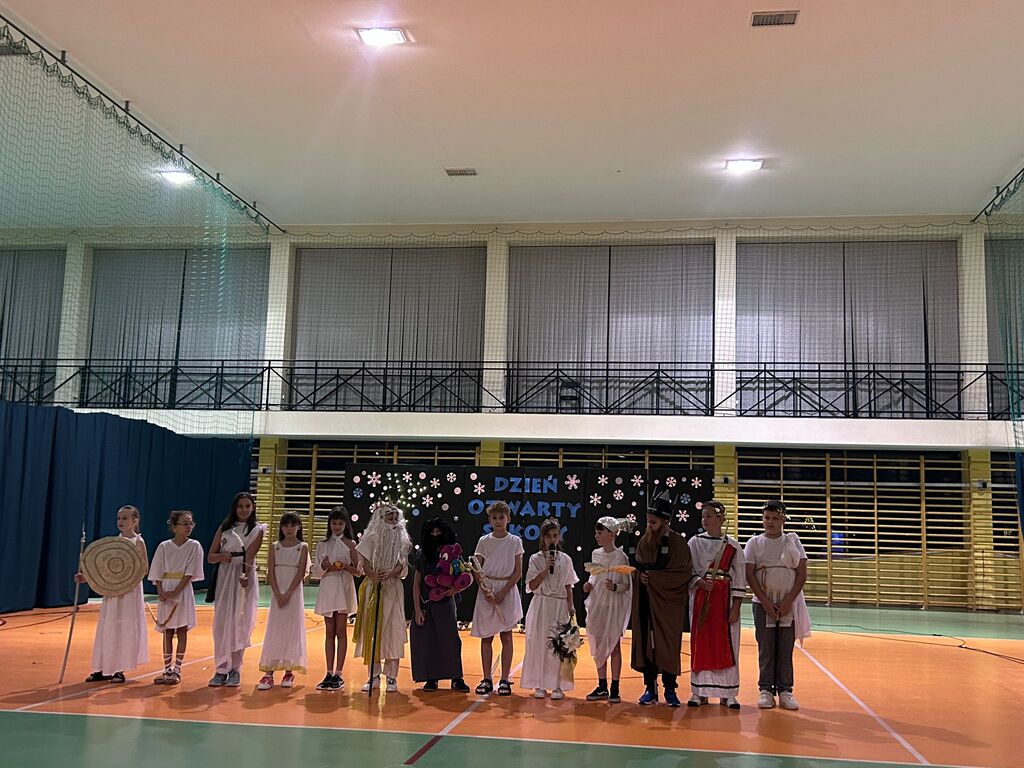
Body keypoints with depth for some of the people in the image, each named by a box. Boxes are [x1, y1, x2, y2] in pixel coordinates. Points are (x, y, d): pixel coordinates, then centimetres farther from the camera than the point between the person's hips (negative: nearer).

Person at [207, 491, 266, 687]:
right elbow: (210, 557, 6)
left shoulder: (257, 530, 2)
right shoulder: (224, 528, 9)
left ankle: (235, 669, 10)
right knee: (222, 623, 1)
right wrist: (221, 556, -17)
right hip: (224, 577, 2)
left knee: (241, 624, 1)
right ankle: (221, 669, 7)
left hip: (244, 578, -2)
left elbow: (249, 555, -13)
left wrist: (245, 576, -30)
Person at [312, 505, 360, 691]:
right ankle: (329, 674, 11)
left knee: (340, 631, -2)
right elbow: (316, 572, 6)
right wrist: (324, 567, -15)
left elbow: (358, 571, 0)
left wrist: (345, 566, -18)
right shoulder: (322, 545, 8)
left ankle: (338, 675, 2)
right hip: (327, 590, 3)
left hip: (344, 590, -3)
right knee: (329, 632, 7)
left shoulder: (350, 544, 1)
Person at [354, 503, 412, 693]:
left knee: (392, 630, -2)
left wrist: (389, 574, -20)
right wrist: (373, 575, -18)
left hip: (392, 588, 0)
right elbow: (365, 562, 0)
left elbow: (402, 564, -1)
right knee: (371, 629, 1)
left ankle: (392, 677, 3)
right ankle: (374, 676, 8)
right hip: (372, 587, 1)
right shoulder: (371, 537, 6)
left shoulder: (402, 539, 7)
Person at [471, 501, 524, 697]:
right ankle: (487, 679, 10)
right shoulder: (484, 541, 5)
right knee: (486, 636, 3)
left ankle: (504, 680, 5)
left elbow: (518, 572, -2)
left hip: (507, 590, -1)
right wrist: (485, 589, -12)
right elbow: (477, 570, 3)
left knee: (506, 636, 1)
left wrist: (503, 592, -12)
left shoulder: (515, 541, 1)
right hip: (486, 590, 2)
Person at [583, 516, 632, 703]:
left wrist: (615, 587, -26)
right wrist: (589, 584, -1)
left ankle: (614, 688, 9)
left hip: (614, 606, -6)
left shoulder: (620, 556, -10)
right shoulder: (595, 554, 7)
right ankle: (602, 687, 20)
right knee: (598, 646, 10)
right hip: (597, 604, 6)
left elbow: (627, 585, -9)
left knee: (614, 645, 2)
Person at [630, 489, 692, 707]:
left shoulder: (678, 543, -6)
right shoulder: (643, 541, 7)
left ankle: (670, 690, 12)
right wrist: (640, 575, -9)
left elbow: (683, 574, -11)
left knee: (668, 645, 1)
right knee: (645, 643, 3)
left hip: (669, 602, -4)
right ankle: (650, 689, 12)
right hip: (645, 602, 4)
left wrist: (653, 576, -15)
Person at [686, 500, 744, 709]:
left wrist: (736, 607, -5)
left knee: (726, 646, 1)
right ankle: (700, 691, 11)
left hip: (724, 599, -1)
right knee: (700, 644, 3)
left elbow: (739, 578, 0)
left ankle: (727, 693, 9)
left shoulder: (732, 546, 1)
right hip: (700, 599, 1)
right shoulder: (694, 542, 4)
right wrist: (699, 582, -15)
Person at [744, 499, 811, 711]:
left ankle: (785, 691, 9)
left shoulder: (793, 541, 5)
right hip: (763, 603, 0)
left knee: (786, 649, 3)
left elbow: (802, 573, 1)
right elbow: (749, 575, -2)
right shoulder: (754, 543, 3)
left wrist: (788, 601, -8)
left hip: (790, 604, 1)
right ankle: (766, 691, 9)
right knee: (765, 649, 2)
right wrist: (765, 602, -10)